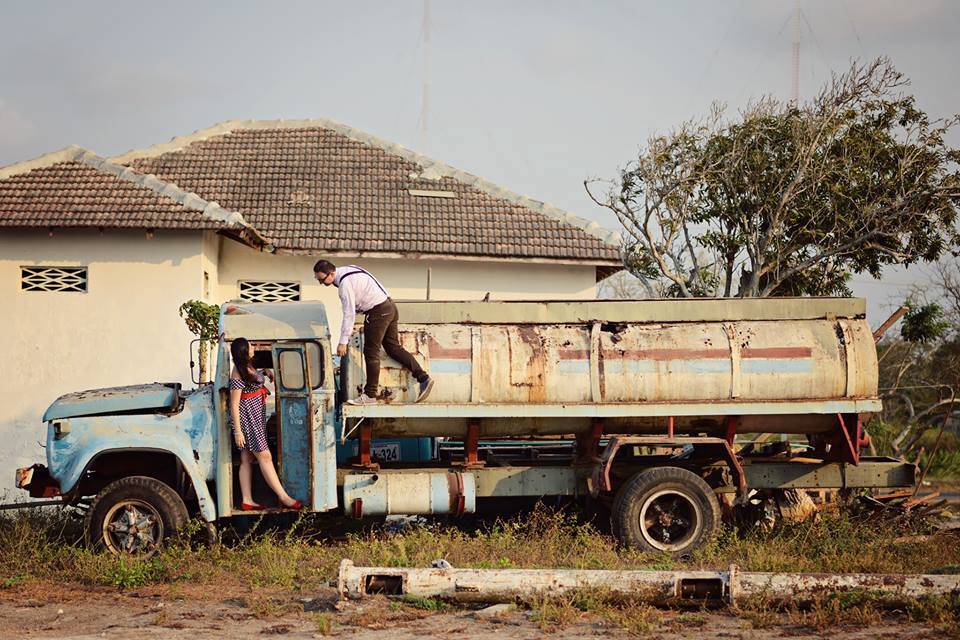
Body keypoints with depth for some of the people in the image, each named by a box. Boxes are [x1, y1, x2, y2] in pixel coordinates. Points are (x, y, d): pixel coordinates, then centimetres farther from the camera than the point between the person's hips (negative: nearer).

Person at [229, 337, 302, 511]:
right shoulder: (238, 376, -22)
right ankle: (283, 497, 0)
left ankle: (247, 501, 13)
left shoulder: (247, 366, 5)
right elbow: (234, 405, -21)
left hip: (255, 417, 10)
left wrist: (265, 372, 9)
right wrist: (238, 431, -21)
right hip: (247, 418, -10)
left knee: (247, 459, 10)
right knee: (265, 457, -4)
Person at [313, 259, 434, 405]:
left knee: (371, 353, -2)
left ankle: (370, 395, 3)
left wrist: (343, 342, -16)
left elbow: (349, 314, -20)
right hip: (389, 306, 10)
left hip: (378, 312, -10)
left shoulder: (345, 284, -19)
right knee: (393, 348, 12)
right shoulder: (347, 270, 10)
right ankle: (424, 378, 7)